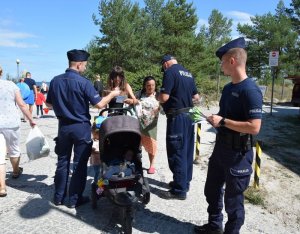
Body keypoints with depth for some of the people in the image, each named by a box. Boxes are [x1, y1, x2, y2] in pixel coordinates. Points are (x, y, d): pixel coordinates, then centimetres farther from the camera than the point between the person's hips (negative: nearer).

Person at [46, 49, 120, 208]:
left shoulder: (55, 81, 0)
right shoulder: (83, 82, -16)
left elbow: (49, 104, 9)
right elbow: (99, 104, -17)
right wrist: (112, 94, -1)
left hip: (63, 126, 5)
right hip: (81, 127, -5)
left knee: (62, 162, 16)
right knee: (79, 164, 6)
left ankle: (59, 197, 26)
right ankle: (74, 199, 15)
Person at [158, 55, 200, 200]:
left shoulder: (170, 72, -11)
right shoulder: (188, 74, 14)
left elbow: (164, 97, -19)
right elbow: (196, 97, 17)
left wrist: (158, 97, 2)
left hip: (177, 117, -9)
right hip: (189, 115, 9)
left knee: (176, 154, -2)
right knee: (186, 151, 15)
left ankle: (179, 190, 5)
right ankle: (184, 182, 27)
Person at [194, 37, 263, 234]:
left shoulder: (250, 90, -20)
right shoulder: (228, 88, 9)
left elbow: (254, 127, -27)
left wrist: (223, 121, -22)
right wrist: (213, 118, 1)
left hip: (238, 153, -9)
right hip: (221, 147, 9)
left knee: (233, 199, 9)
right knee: (212, 190, 21)